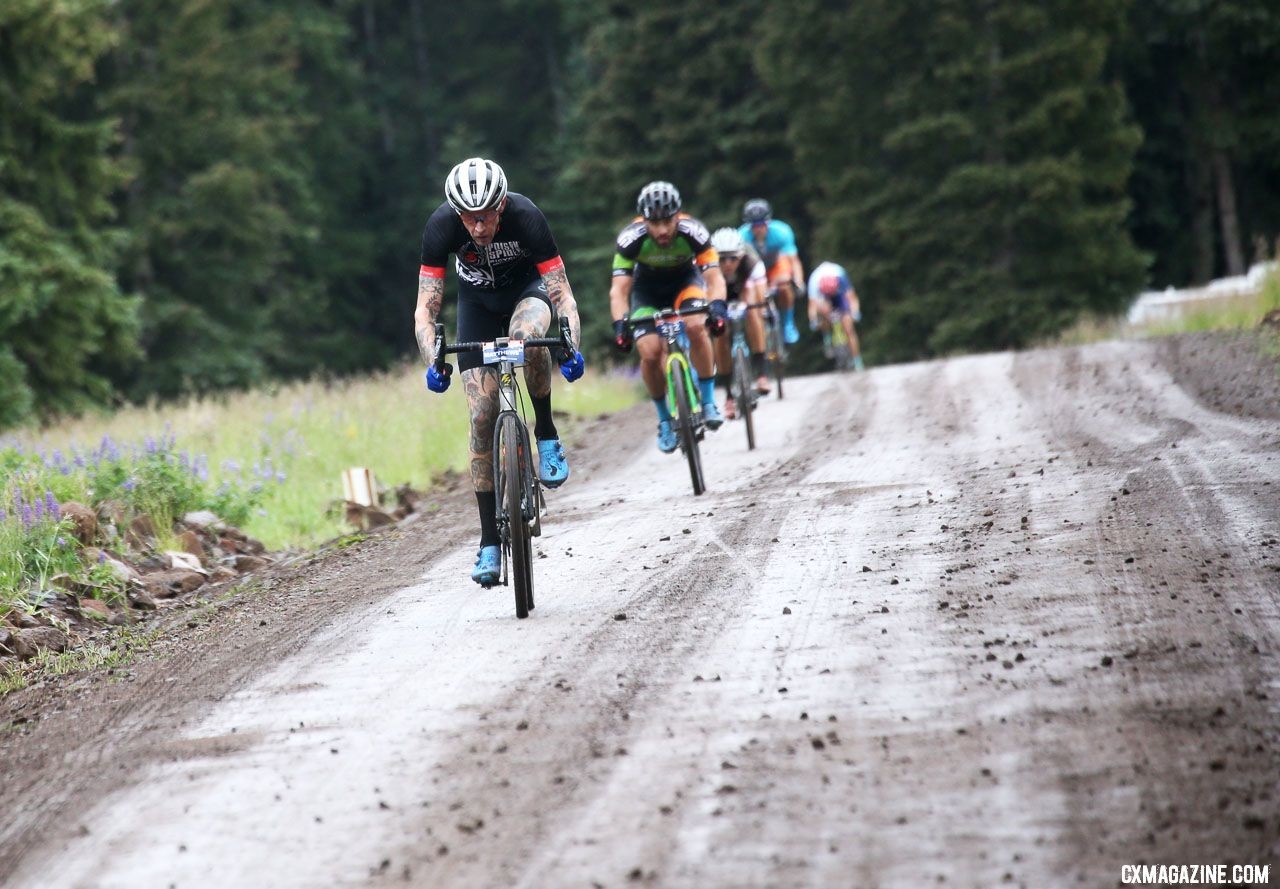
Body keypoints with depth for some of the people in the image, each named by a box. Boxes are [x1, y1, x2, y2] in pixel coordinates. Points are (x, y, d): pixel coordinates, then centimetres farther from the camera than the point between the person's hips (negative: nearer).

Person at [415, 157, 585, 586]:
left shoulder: (525, 216, -32)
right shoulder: (441, 225, -29)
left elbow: (563, 296, -30)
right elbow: (425, 309, -27)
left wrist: (572, 349, -46)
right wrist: (433, 362, -43)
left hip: (528, 287, -2)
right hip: (478, 300, 2)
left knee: (527, 334, -40)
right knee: (482, 417, -8)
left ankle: (547, 434, -15)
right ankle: (490, 542, -1)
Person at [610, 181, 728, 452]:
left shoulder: (693, 232, -32)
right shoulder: (631, 238, -32)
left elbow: (715, 278, -32)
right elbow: (619, 290, -31)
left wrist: (718, 306, -53)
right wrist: (620, 324, -48)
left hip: (685, 280, -1)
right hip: (648, 288, 1)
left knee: (696, 327, -31)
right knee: (650, 352, -19)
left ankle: (708, 402, -15)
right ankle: (665, 419, 3)